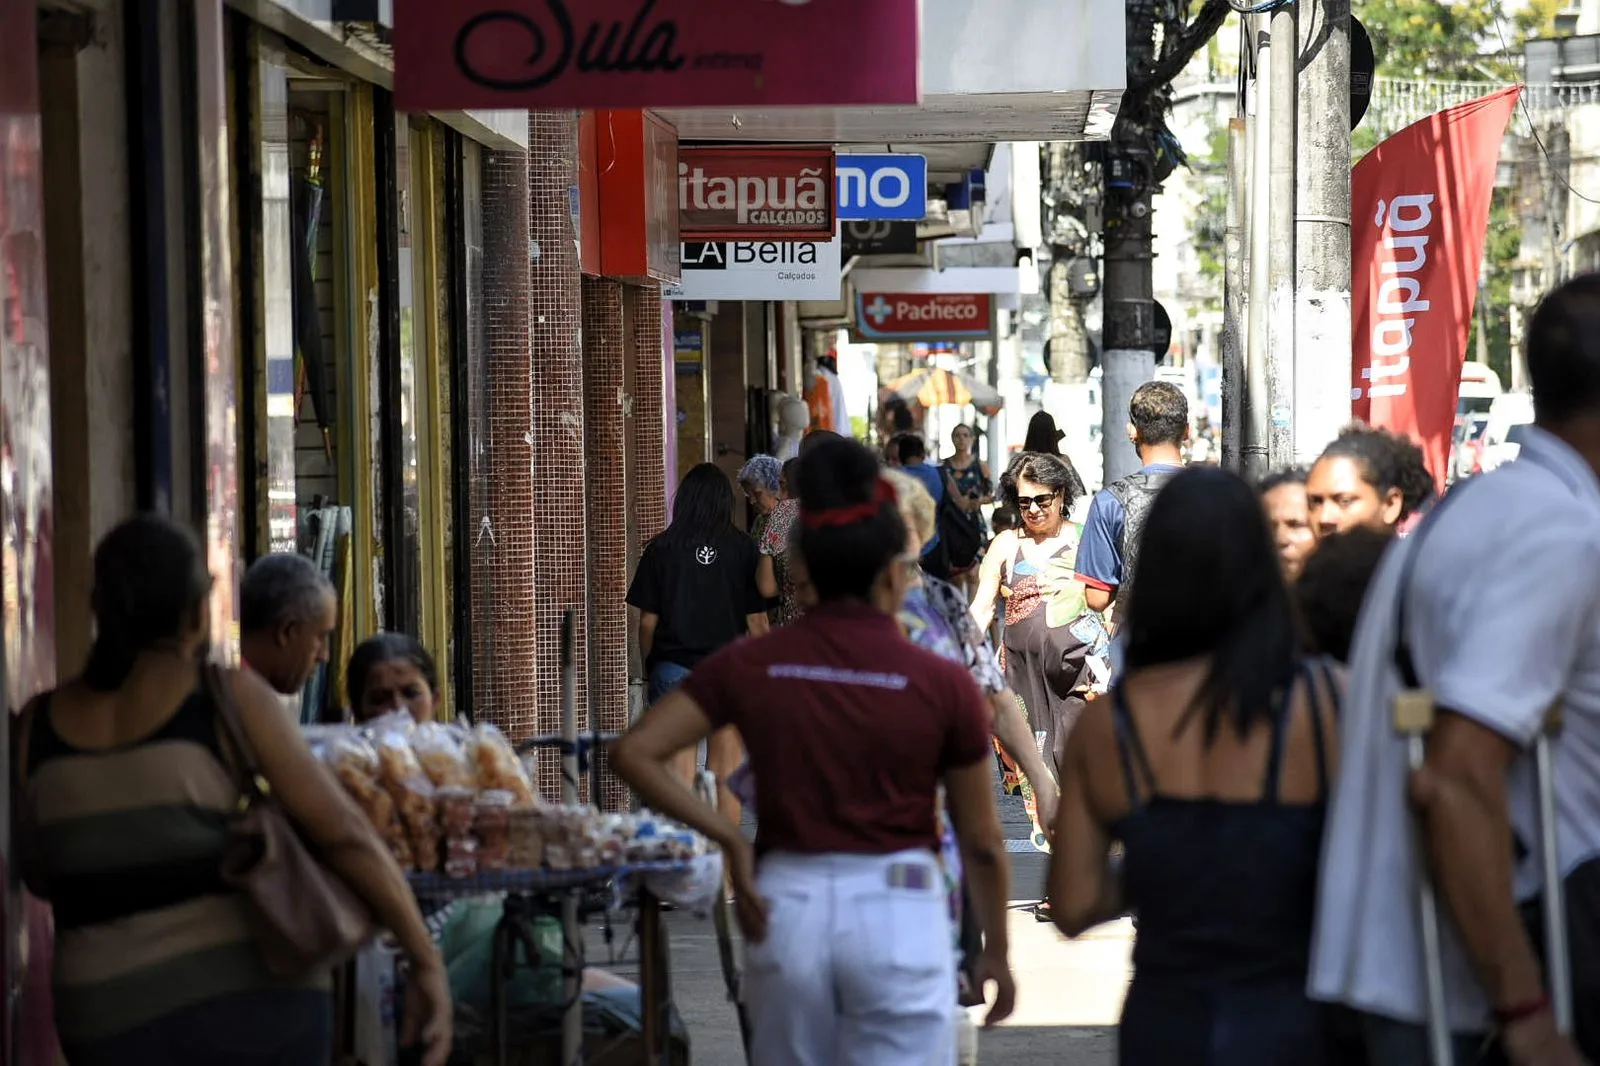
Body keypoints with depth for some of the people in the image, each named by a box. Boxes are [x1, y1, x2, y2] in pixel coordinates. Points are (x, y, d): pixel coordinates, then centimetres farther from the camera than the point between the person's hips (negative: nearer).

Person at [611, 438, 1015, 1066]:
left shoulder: (751, 666, 0)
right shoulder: (941, 685, -5)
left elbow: (634, 753, -7)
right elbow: (981, 842, 1)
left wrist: (728, 840, -2)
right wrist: (997, 951, 15)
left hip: (787, 904, 3)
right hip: (896, 915, -3)